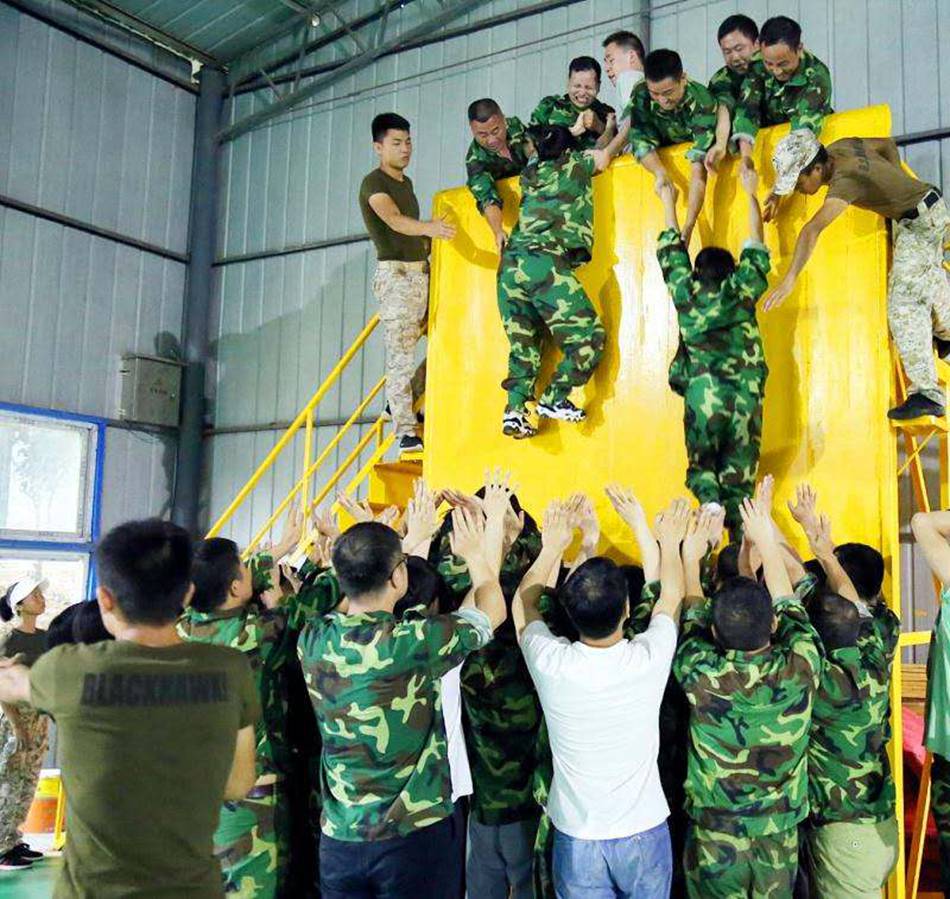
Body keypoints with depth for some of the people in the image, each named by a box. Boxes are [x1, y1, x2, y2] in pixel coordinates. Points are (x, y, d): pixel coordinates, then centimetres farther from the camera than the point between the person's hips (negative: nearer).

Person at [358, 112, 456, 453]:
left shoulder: (406, 182, 18)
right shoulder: (374, 183, -9)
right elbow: (394, 220, -28)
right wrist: (428, 227, -44)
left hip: (422, 271, 8)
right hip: (395, 273, -8)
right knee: (401, 354, -9)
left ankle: (403, 403, 20)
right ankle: (406, 432, -5)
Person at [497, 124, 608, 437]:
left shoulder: (529, 173, 26)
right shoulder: (572, 165, 13)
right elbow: (603, 158, 34)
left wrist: (572, 131, 59)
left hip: (510, 263, 7)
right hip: (545, 262, -6)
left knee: (523, 345, 12)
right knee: (589, 336, 0)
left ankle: (515, 410, -2)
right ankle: (554, 399, -6)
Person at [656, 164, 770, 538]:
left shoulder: (686, 294, 7)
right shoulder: (742, 293, 6)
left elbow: (672, 254, 21)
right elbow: (756, 250, 17)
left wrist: (669, 205, 34)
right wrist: (751, 195, 25)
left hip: (702, 394, -1)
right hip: (745, 396, 1)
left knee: (702, 470, 7)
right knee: (739, 477, 4)